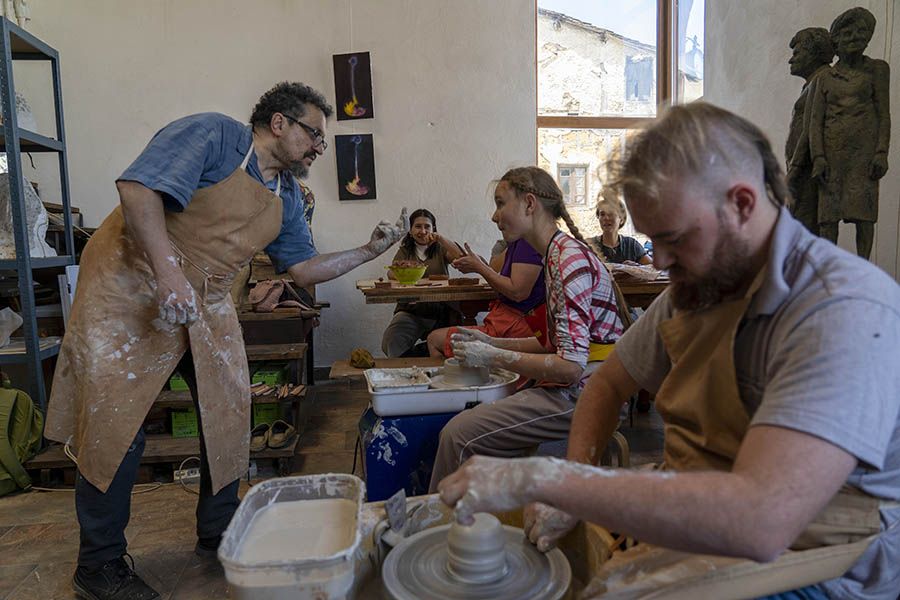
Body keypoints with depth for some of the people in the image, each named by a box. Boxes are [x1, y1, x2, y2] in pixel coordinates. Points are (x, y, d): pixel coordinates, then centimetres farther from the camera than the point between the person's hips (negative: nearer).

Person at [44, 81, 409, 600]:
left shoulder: (286, 197, 9)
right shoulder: (213, 134, -14)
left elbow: (303, 267, 10)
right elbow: (138, 187, -25)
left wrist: (369, 252, 1)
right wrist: (168, 272, -34)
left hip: (206, 304, 8)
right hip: (133, 285, -7)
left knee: (229, 413, 5)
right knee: (115, 420, -4)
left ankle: (219, 535, 24)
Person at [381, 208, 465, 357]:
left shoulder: (440, 250, 14)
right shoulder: (404, 252, 16)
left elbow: (459, 257, -6)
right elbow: (391, 273, -1)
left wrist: (440, 239, -17)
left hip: (440, 311, 0)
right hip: (410, 310, 0)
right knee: (390, 343, -27)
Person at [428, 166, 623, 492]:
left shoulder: (570, 257, -17)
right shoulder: (557, 254, 12)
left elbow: (571, 365, -22)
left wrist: (492, 357, -15)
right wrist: (491, 342, 8)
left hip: (582, 394, -9)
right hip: (567, 389, 9)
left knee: (459, 434, -16)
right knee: (459, 425, 2)